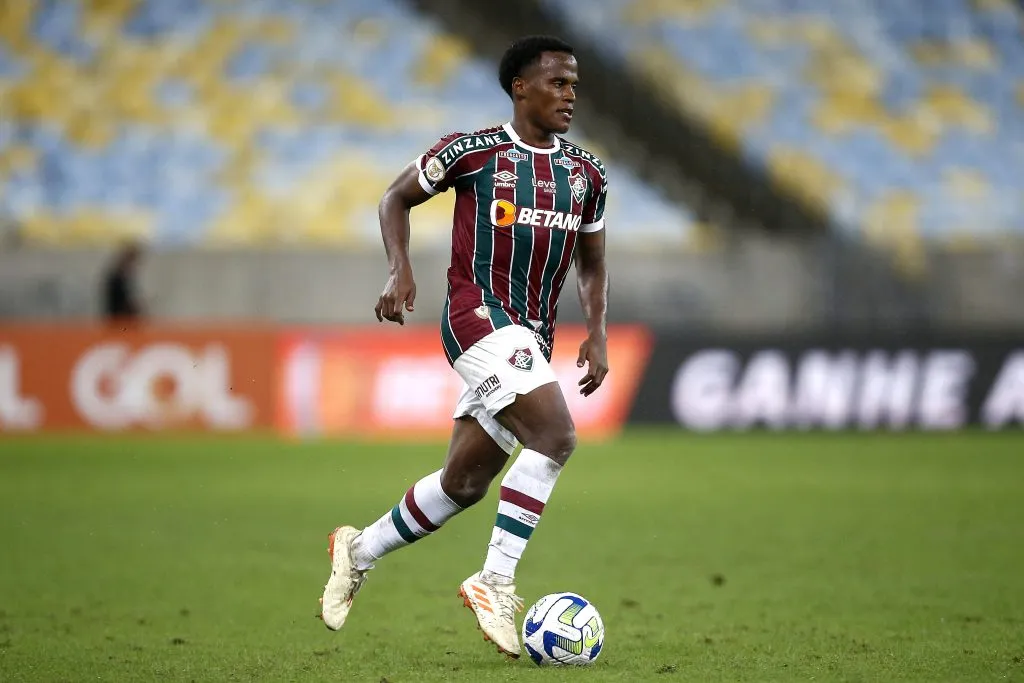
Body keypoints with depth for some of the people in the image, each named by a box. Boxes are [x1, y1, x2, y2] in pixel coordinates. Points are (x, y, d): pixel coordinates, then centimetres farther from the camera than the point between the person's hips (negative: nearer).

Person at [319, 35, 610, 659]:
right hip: (479, 315, -6)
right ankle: (496, 581, -20)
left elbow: (592, 263, 22)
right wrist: (401, 270, -5)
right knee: (556, 436, -26)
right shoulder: (470, 152, -2)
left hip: (533, 338, 6)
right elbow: (397, 198, 11)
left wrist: (598, 333, 6)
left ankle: (360, 551, 32)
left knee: (464, 484, 10)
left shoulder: (586, 173, 12)